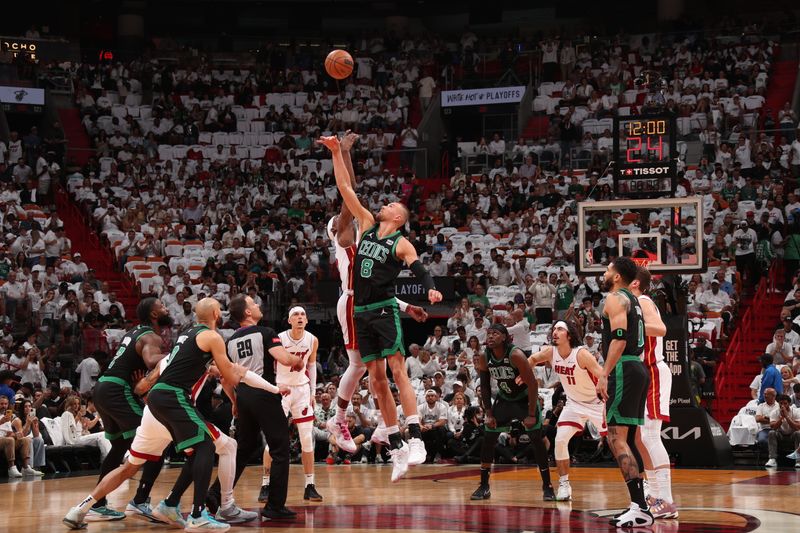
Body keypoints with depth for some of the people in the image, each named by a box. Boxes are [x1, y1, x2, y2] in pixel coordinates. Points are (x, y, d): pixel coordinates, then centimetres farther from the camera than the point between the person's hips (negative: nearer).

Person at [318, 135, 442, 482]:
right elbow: (345, 189, 13)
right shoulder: (367, 225, 13)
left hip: (385, 310, -6)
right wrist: (336, 153, 8)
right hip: (361, 313, 6)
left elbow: (418, 268, -17)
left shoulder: (401, 244, -2)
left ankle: (415, 440, -18)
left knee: (397, 371, -14)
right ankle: (395, 447, 7)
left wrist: (431, 288, -38)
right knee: (376, 378, 4)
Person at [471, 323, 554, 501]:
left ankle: (547, 486, -1)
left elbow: (533, 384, -25)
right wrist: (489, 413, -3)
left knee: (537, 440, -11)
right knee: (488, 439, -1)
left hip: (525, 398, -5)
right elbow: (485, 386, 1)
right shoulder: (484, 358, -12)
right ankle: (484, 487, 9)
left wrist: (531, 415, -25)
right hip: (504, 399, 5)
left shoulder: (516, 355, -28)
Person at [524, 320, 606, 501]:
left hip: (596, 403, -5)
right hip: (574, 403, 5)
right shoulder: (550, 352, -10)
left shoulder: (581, 354, -26)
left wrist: (608, 406, -38)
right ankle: (564, 484, 1)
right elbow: (533, 359, 13)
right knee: (560, 440, -11)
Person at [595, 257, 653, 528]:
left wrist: (604, 375, -24)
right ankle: (640, 505, 11)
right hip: (638, 368, 10)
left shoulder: (615, 298, -7)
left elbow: (619, 338, -20)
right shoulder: (633, 300, 23)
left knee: (617, 438, -12)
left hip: (623, 370, -10)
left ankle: (639, 507, -20)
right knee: (627, 439, 13)